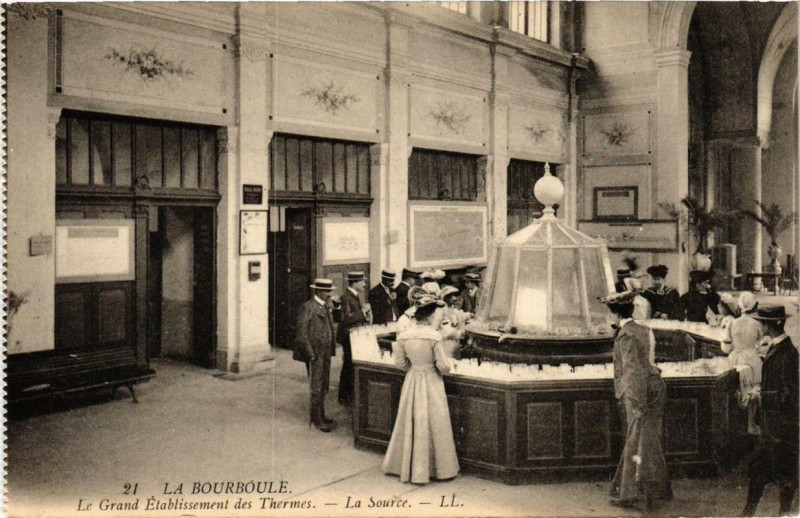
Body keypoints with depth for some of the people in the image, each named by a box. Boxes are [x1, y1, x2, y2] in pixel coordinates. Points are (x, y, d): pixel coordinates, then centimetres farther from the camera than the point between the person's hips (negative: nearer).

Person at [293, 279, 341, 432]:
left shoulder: (328, 306, 12)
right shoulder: (307, 307, -12)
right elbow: (302, 334, -14)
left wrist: (335, 305, 4)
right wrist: (311, 354, -17)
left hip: (326, 353, 8)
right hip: (315, 353, -8)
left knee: (323, 387, 15)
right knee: (317, 388, -3)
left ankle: (321, 416, 27)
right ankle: (316, 419, 6)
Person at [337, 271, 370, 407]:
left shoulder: (355, 296, 13)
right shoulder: (346, 297, -16)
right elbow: (347, 318, -24)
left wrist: (366, 316, 6)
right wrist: (363, 311, -20)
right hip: (349, 336, -9)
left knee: (353, 365, 15)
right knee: (348, 366, -1)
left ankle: (350, 394, 26)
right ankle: (344, 397, 11)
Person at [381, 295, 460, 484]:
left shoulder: (403, 335, -6)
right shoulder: (433, 336, -20)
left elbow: (400, 361, 3)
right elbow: (443, 365, -15)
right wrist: (448, 366, 6)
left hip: (411, 381, 5)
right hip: (431, 383, -4)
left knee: (411, 423, 16)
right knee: (433, 424, 6)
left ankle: (406, 466, 28)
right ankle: (440, 468, 17)